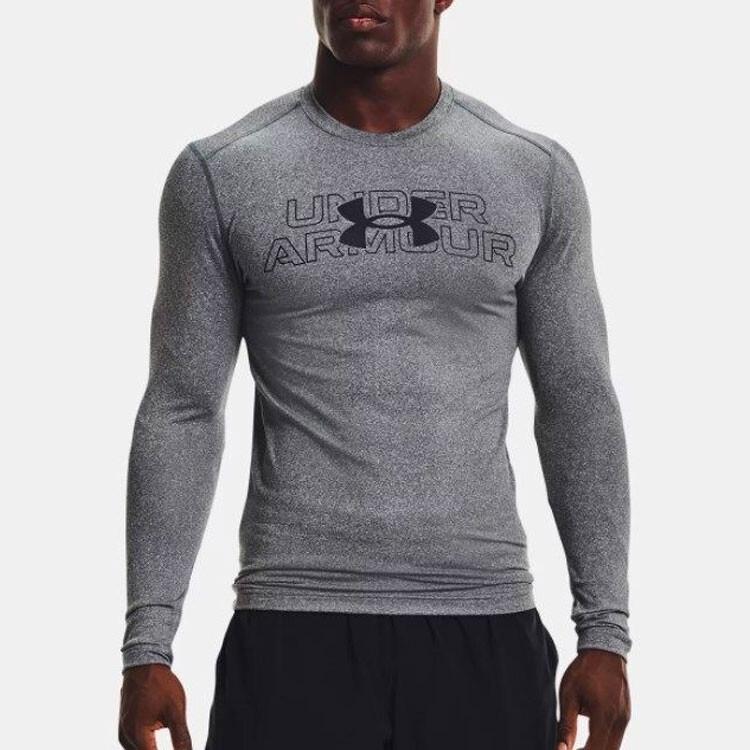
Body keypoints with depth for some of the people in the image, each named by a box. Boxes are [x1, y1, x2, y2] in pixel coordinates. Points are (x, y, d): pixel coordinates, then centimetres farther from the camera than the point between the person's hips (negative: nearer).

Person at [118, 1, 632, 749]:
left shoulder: (534, 173, 6)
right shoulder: (221, 174, 2)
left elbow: (579, 404, 8)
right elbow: (181, 413, 2)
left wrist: (606, 633, 2)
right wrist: (146, 646, -5)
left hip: (484, 628, 2)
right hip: (294, 630, -1)